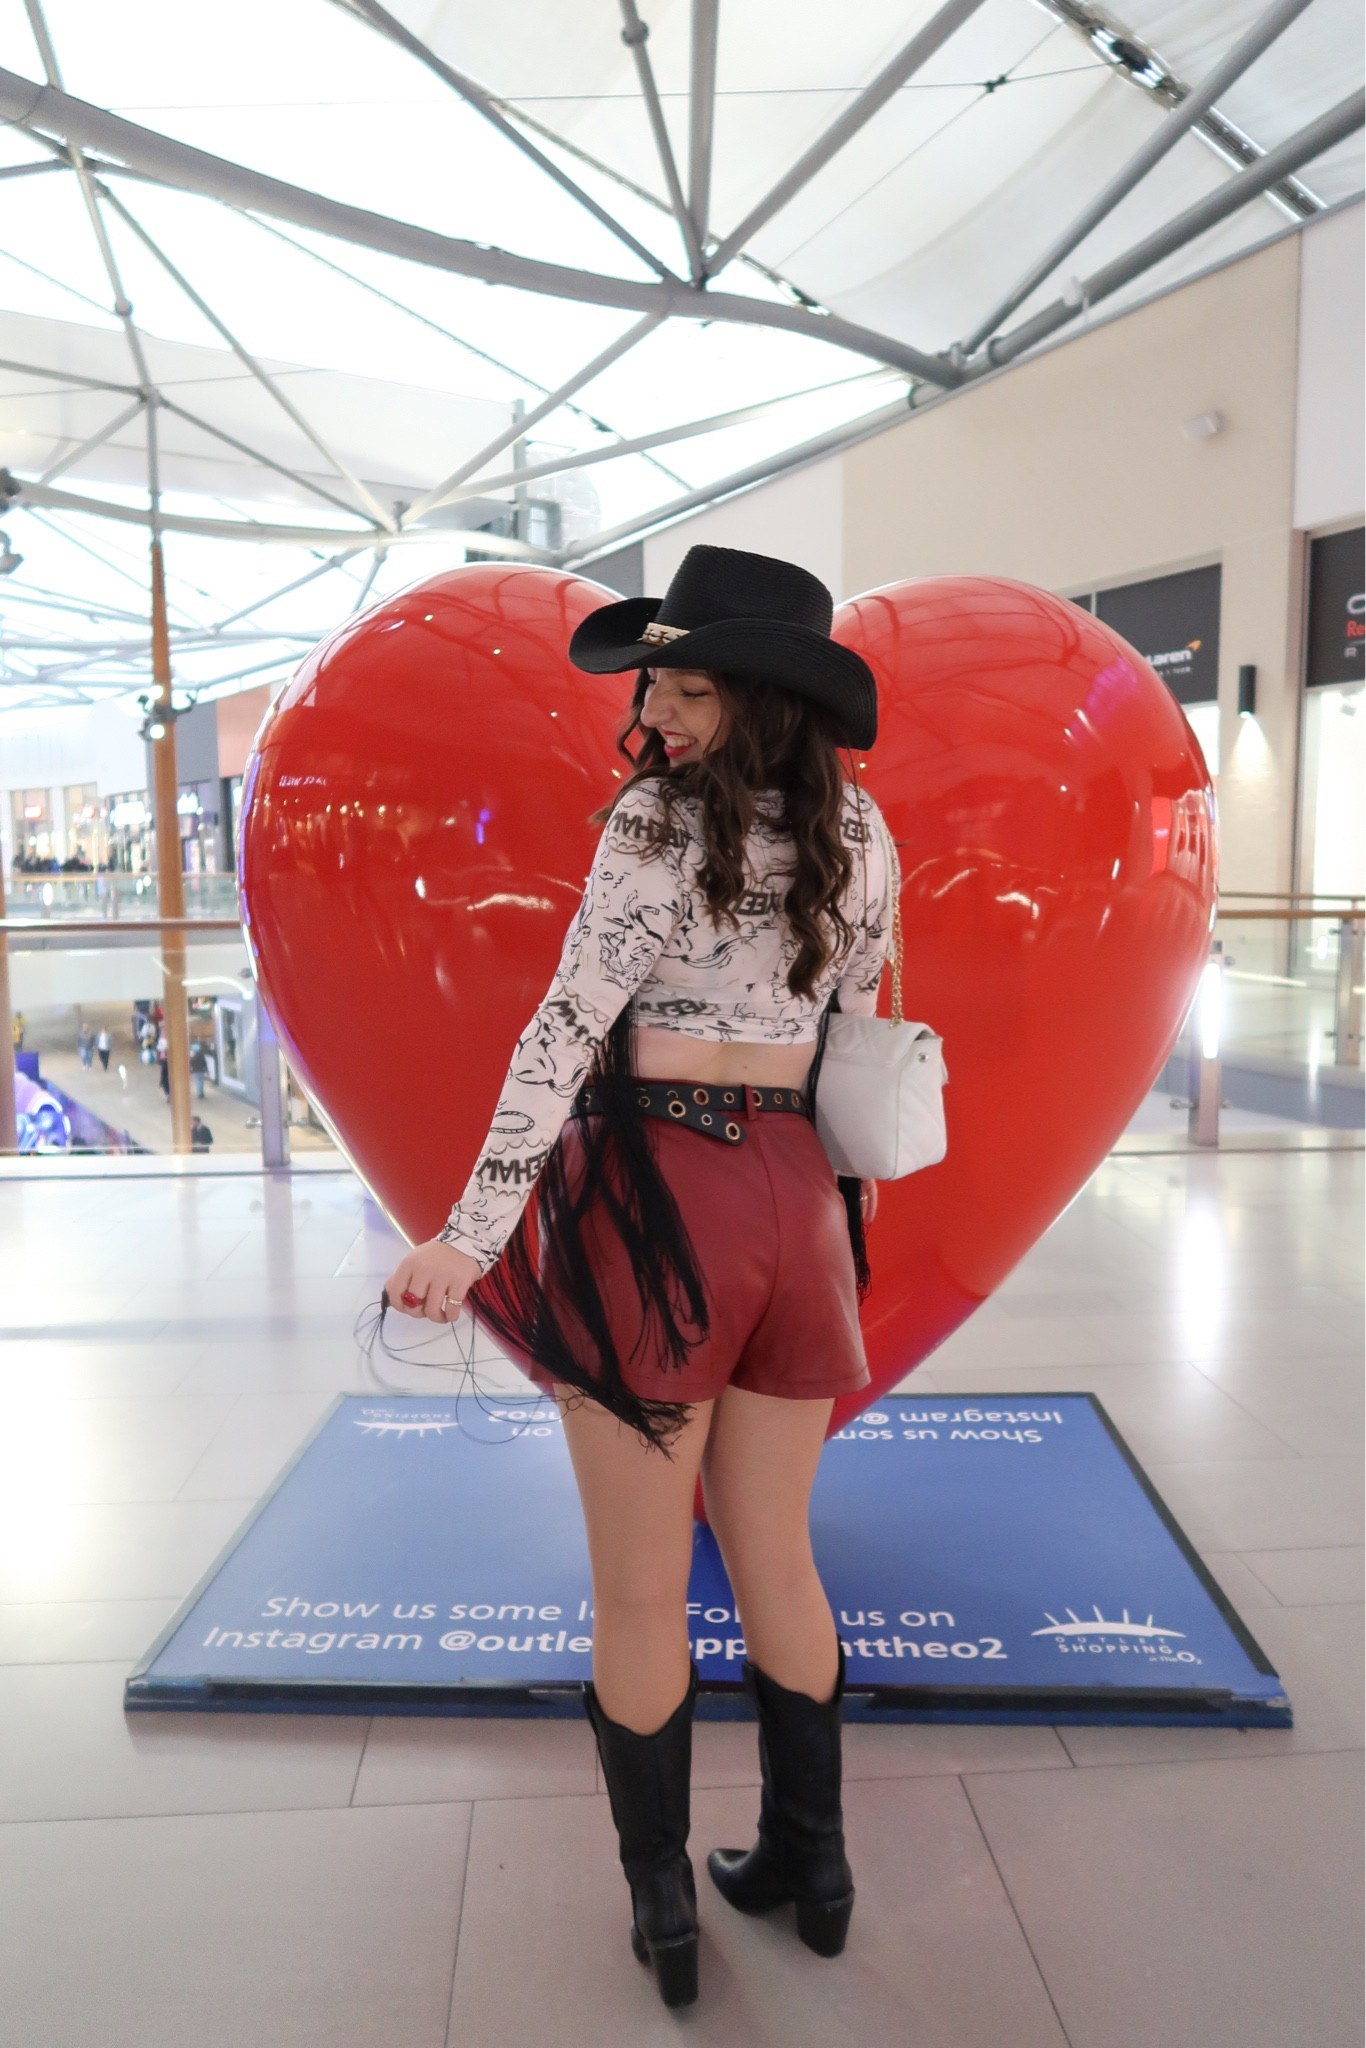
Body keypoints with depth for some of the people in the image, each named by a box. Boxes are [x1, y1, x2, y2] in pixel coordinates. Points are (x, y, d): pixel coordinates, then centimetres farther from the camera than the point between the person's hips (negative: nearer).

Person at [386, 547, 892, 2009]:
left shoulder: (661, 823, -11)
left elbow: (564, 1033, -18)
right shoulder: (858, 832, 7)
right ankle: (809, 1867, 37)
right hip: (796, 1200, 6)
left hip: (654, 1192, -6)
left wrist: (474, 1235, -20)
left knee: (638, 1588, 11)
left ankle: (662, 1906, 27)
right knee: (776, 1561, 21)